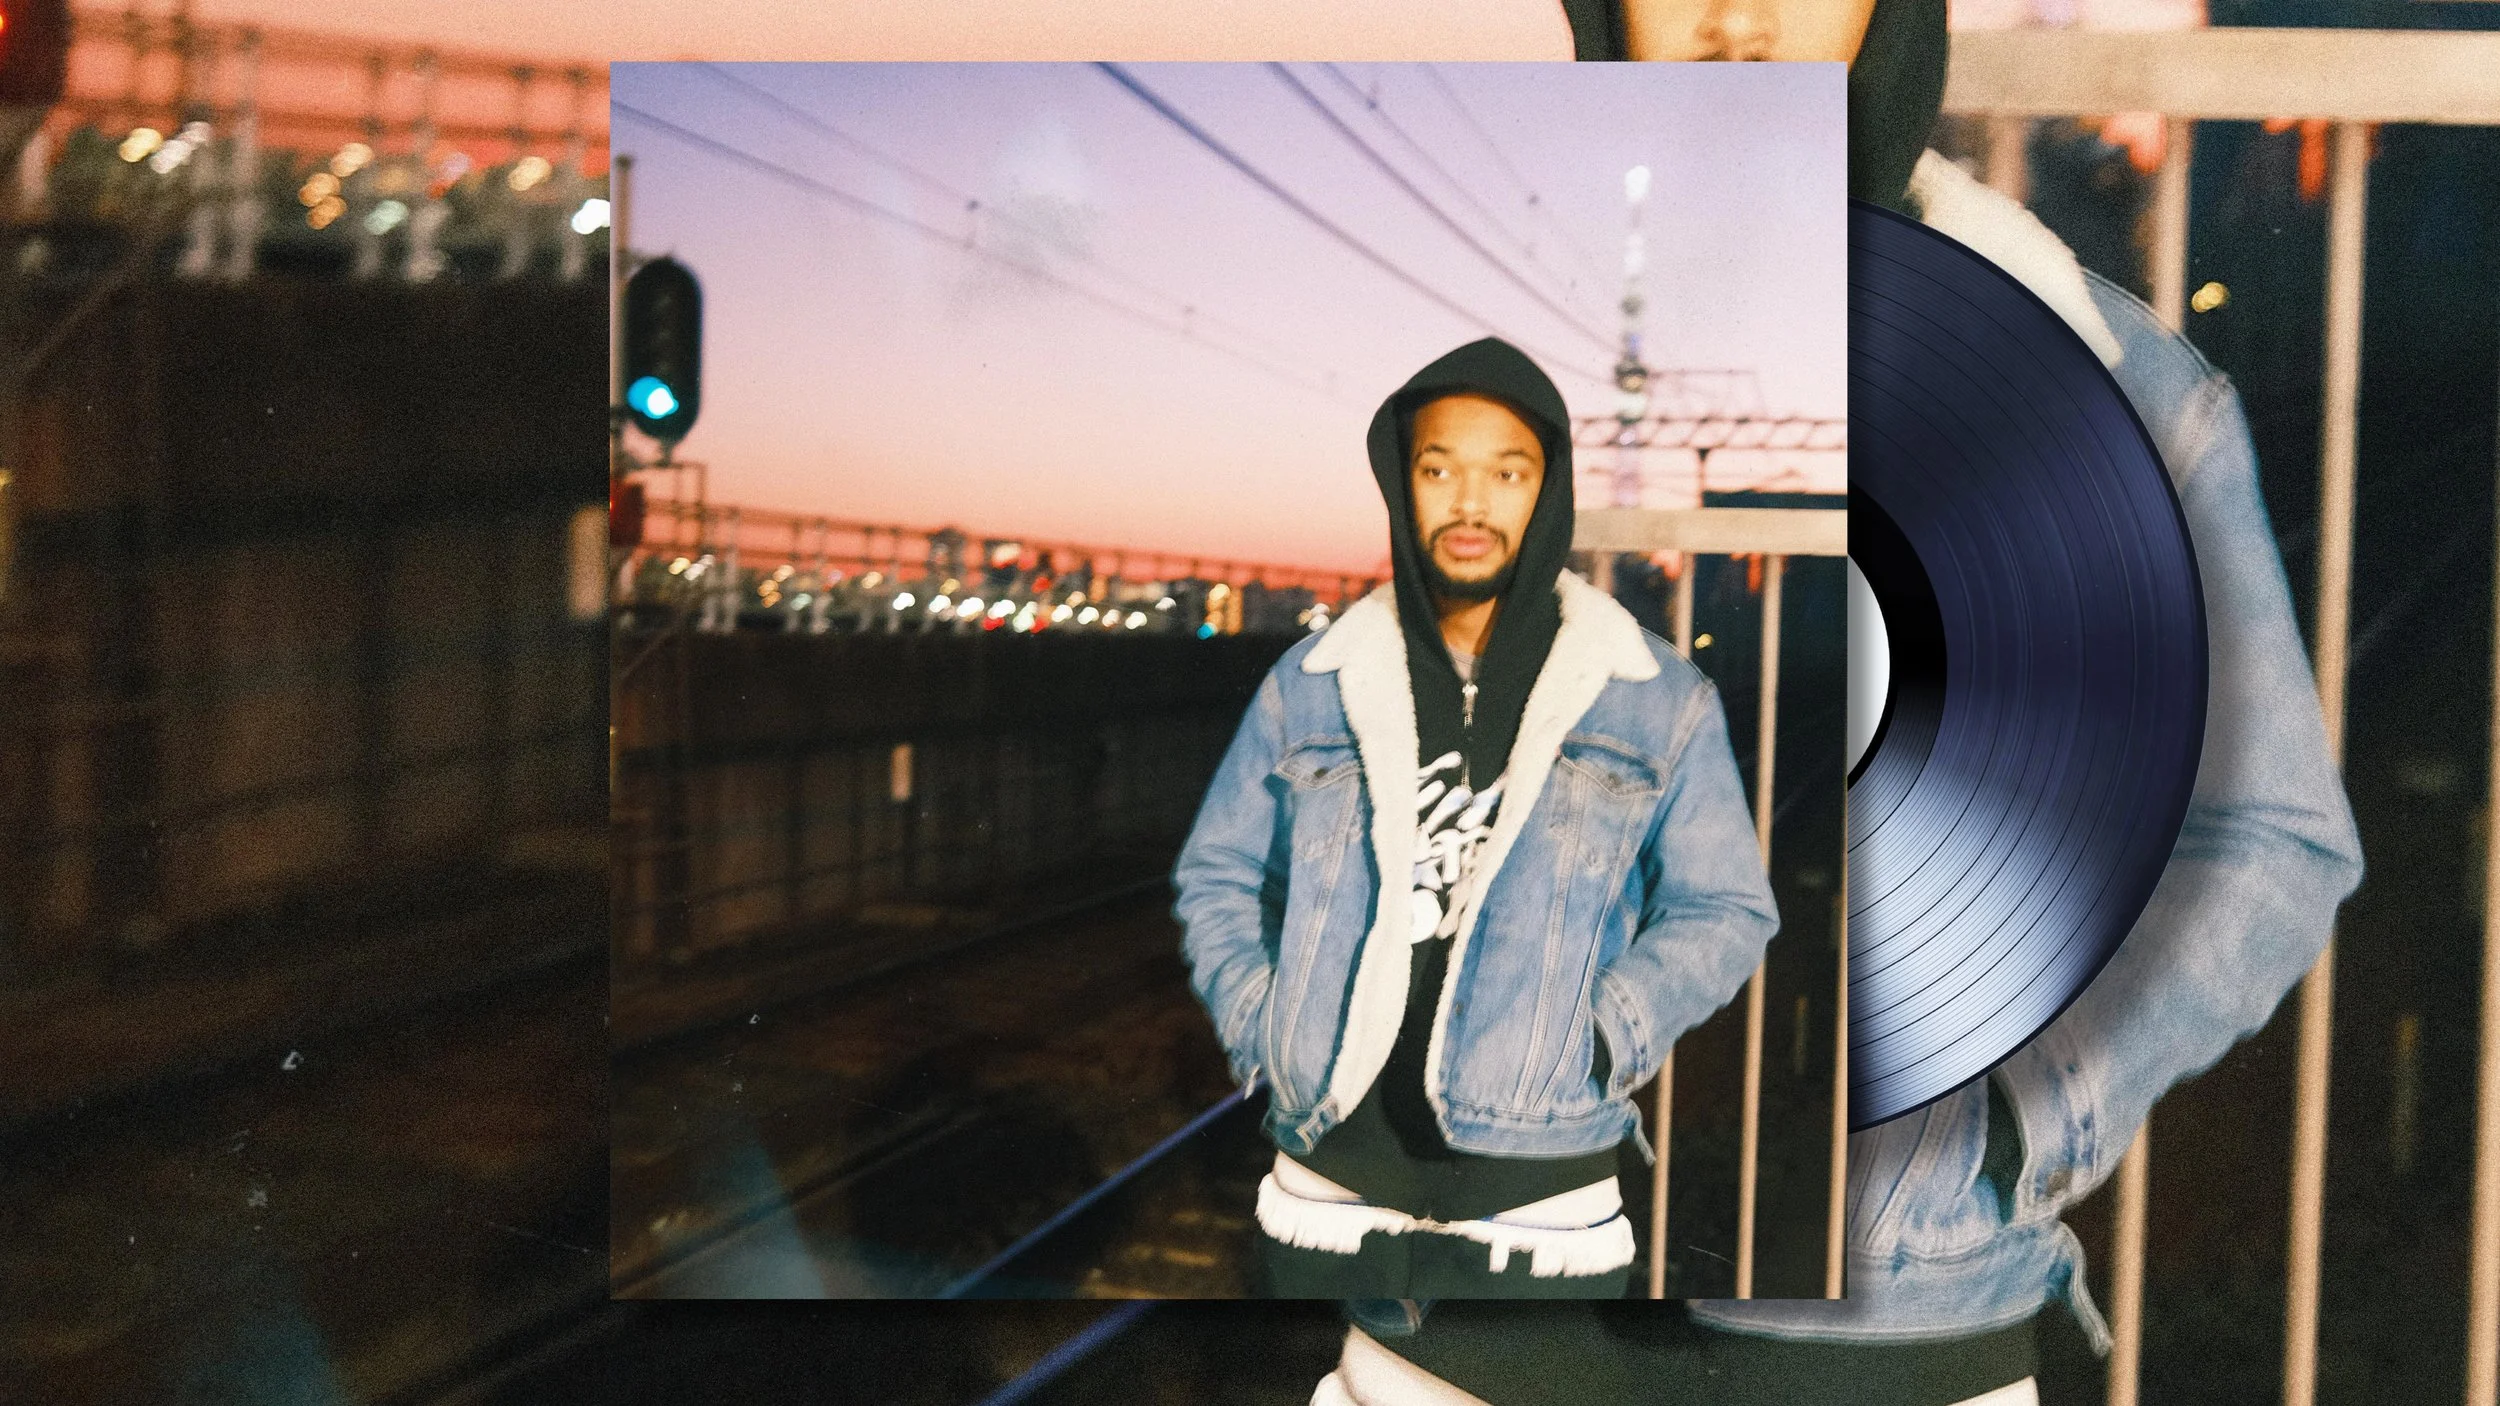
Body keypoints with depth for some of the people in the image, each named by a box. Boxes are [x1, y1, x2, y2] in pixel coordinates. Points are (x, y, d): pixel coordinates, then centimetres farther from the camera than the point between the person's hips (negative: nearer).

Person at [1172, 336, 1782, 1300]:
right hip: (1329, 1203, 2)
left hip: (1543, 1217, -2)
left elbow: (1723, 910, 6)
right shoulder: (1311, 685, 6)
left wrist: (1601, 1038, -8)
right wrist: (1260, 1025, 0)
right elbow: (1217, 877, 15)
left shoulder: (1657, 700, 2)